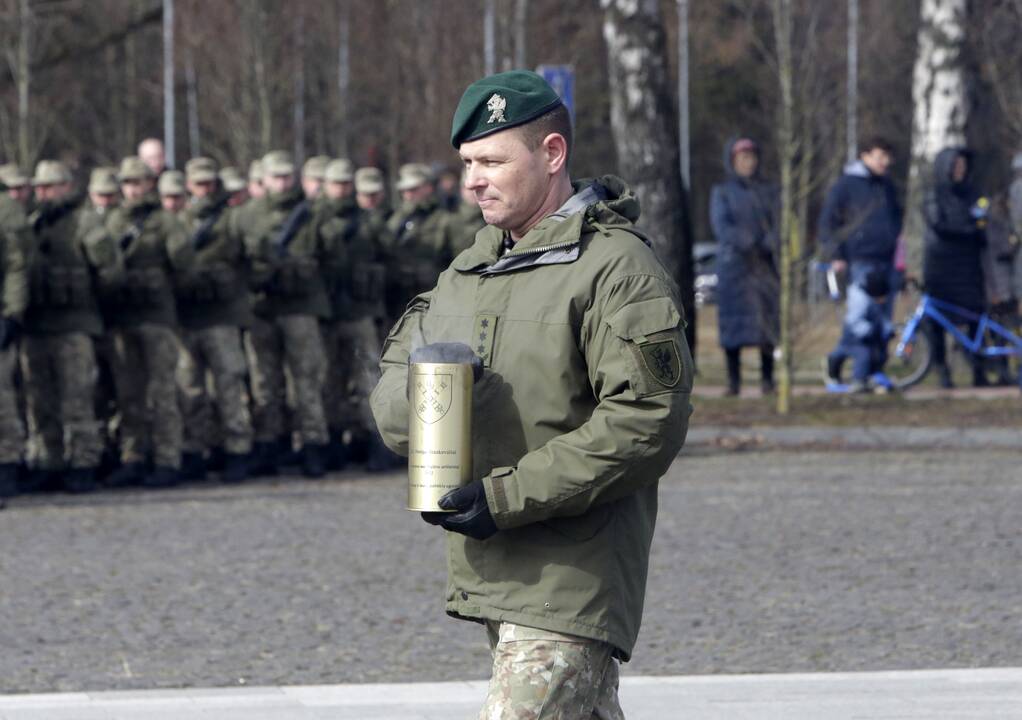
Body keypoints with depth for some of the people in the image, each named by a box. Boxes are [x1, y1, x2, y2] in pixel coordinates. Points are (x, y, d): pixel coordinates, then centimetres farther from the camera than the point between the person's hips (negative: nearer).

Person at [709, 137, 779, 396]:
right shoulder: (722, 193, 7)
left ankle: (767, 379, 2)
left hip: (765, 265, 2)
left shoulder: (768, 192, 13)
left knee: (767, 323, -3)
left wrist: (770, 242, -19)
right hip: (733, 265, -2)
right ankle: (733, 381, -2)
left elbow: (778, 223, 3)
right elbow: (721, 225, -8)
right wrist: (743, 241, -25)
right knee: (733, 325, -5)